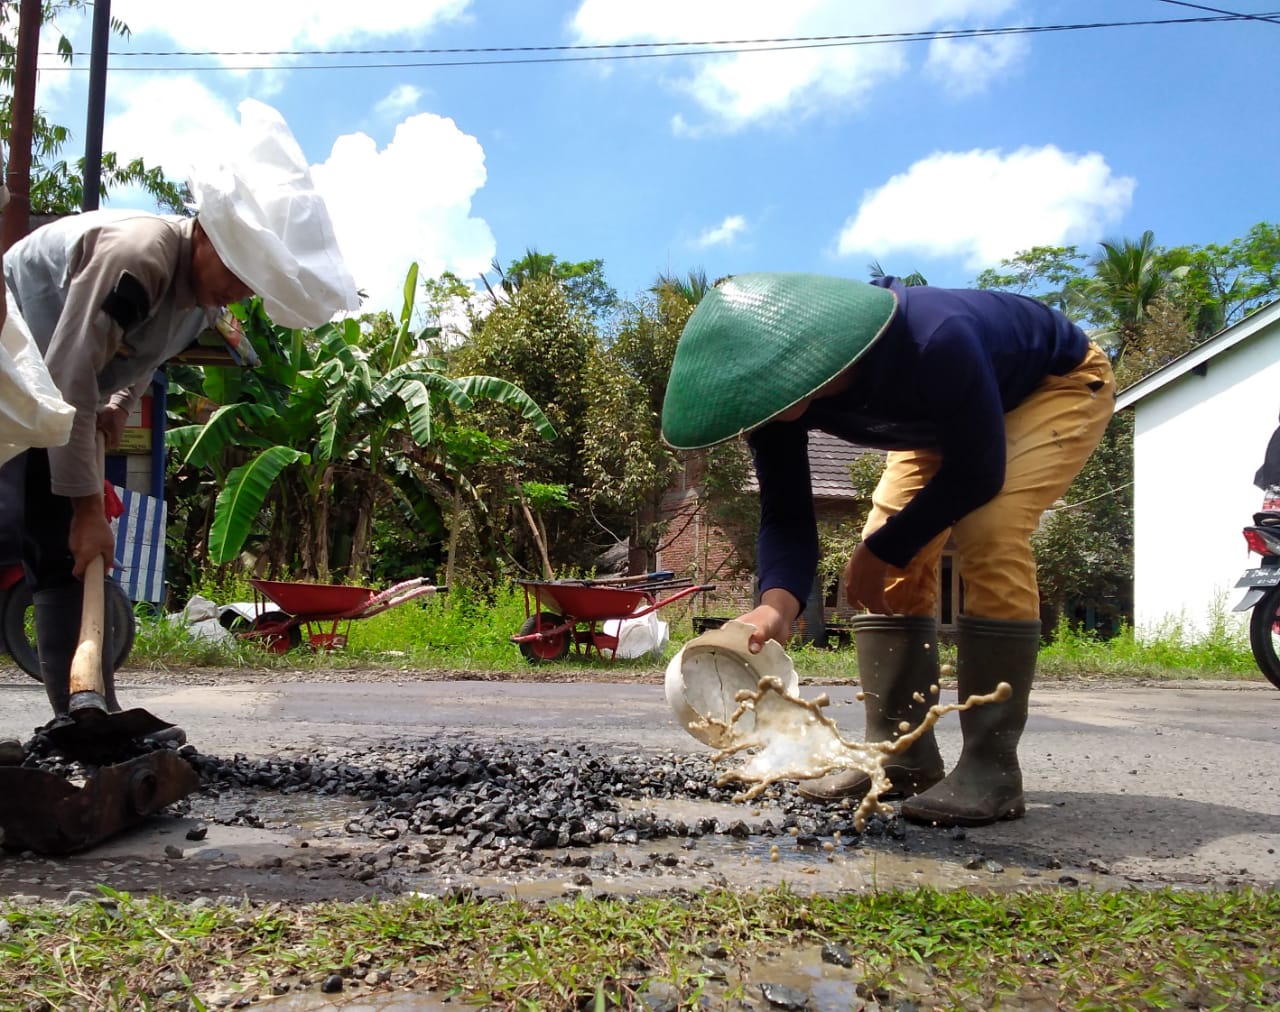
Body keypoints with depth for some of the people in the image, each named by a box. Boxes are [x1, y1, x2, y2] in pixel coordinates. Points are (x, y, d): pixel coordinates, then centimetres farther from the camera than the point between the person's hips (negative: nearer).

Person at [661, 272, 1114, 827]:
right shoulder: (779, 392, -24)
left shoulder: (931, 340, -44)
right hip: (946, 419, 6)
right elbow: (786, 516, -22)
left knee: (989, 534, -28)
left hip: (1059, 383, -6)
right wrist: (777, 603, -42)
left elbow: (978, 471, -31)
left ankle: (991, 768, -20)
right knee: (894, 566, -7)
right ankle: (901, 755, 1)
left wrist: (883, 550, -24)